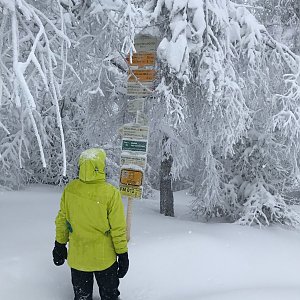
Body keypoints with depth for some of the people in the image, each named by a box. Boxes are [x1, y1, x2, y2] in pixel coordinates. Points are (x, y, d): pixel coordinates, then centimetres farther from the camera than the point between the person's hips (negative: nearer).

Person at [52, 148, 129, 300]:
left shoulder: (69, 189, -11)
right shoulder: (111, 193, -21)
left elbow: (61, 220, 1)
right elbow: (118, 229, -15)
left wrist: (60, 245, 15)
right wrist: (122, 255, -3)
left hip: (77, 257, 3)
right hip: (104, 258, -3)